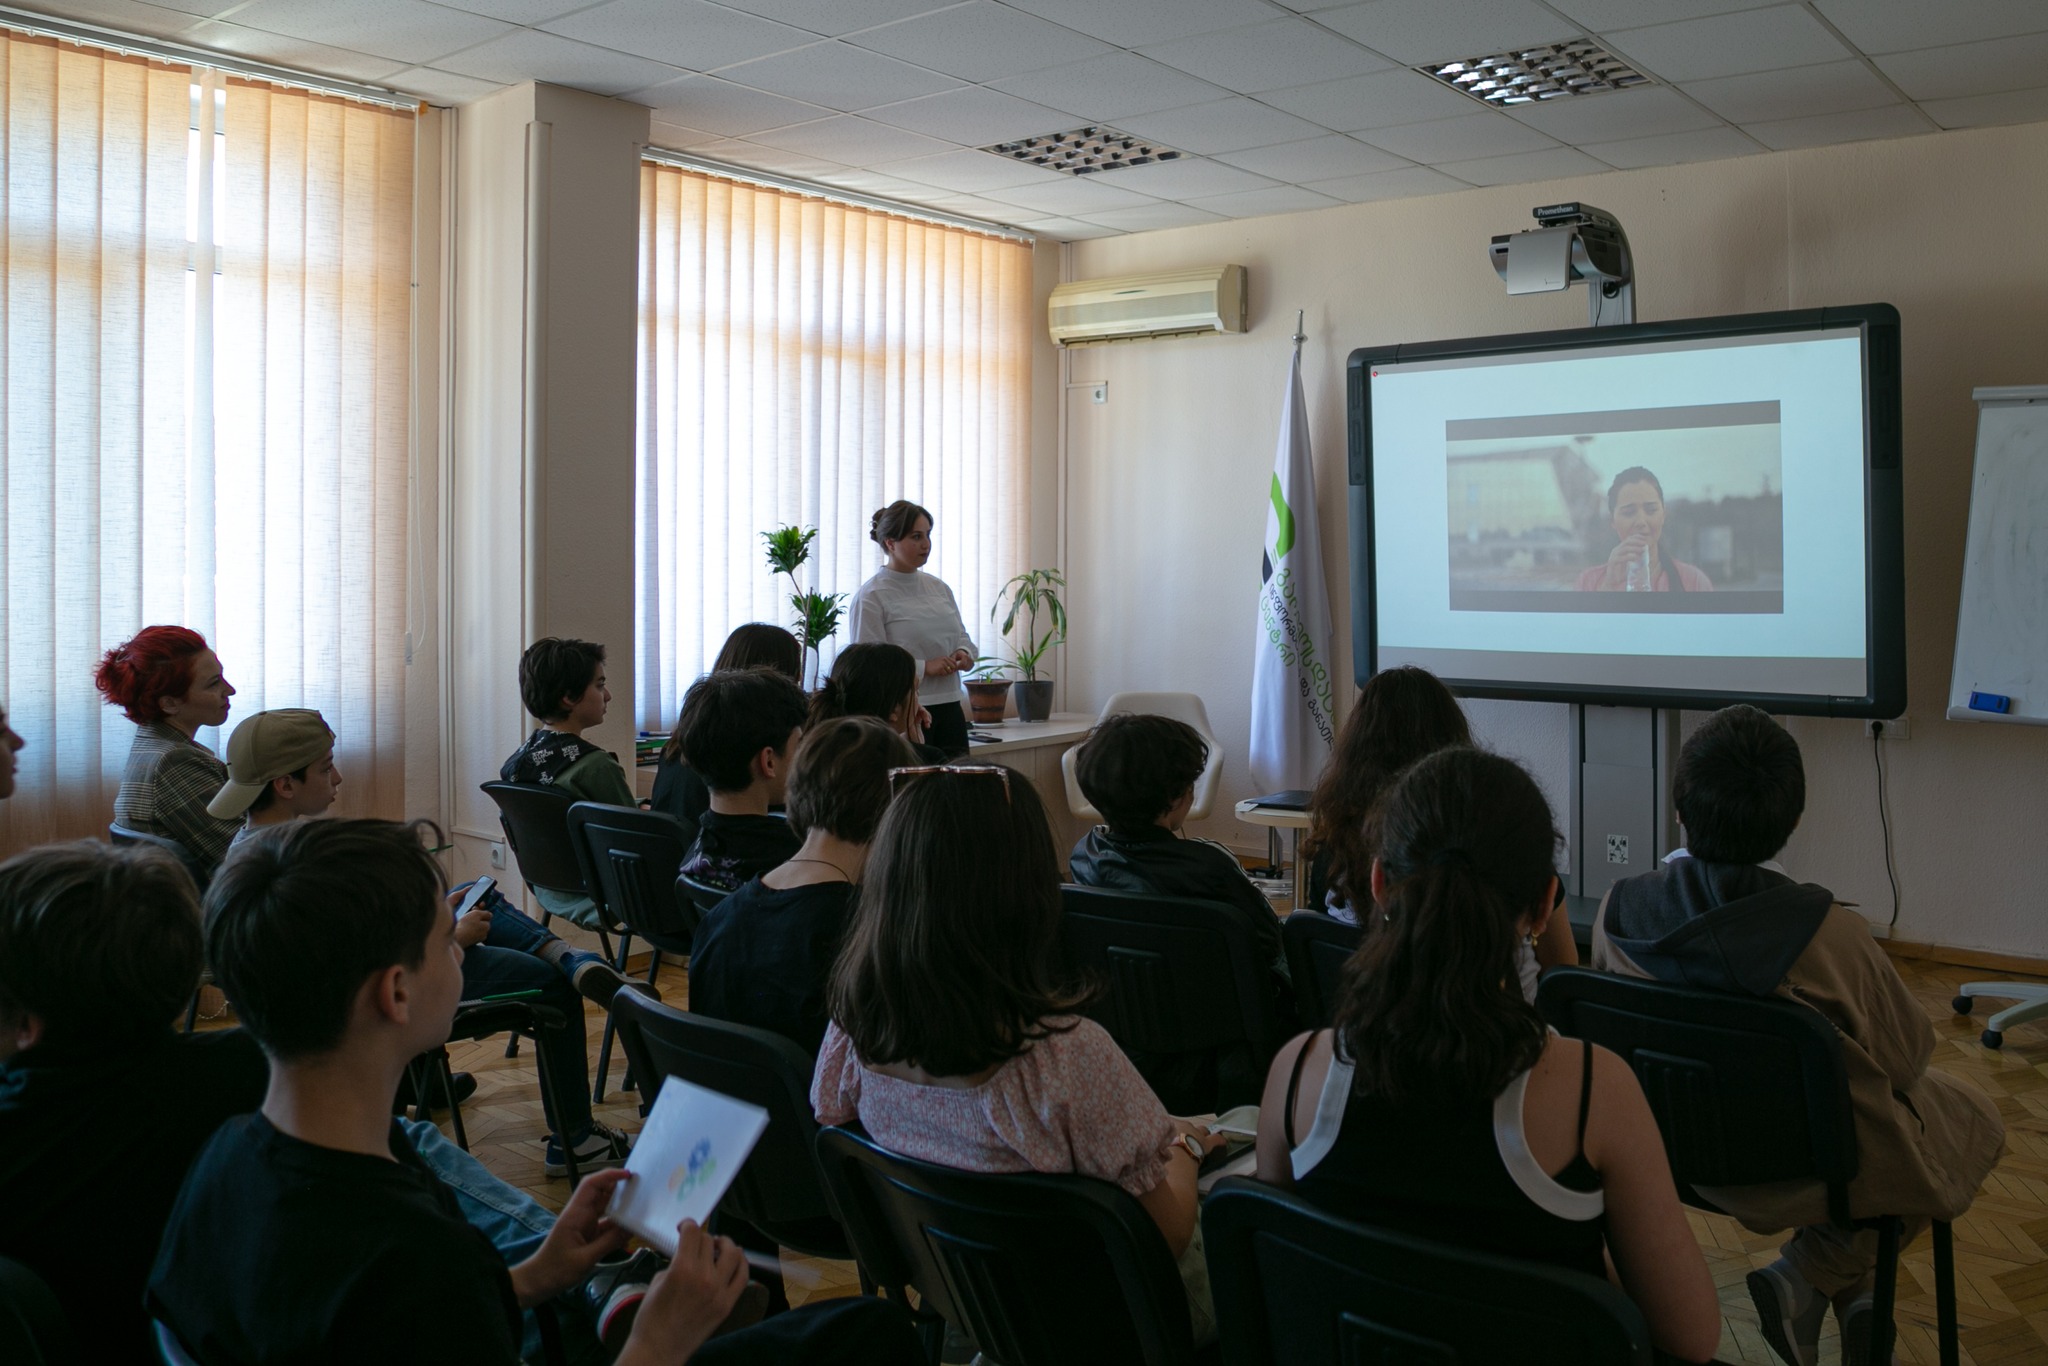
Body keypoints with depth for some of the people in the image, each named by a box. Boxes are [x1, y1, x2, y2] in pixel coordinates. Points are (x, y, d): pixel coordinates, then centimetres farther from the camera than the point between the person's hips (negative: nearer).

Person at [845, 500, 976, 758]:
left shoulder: (939, 588, 14)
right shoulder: (870, 597, -7)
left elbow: (963, 636, 23)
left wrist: (964, 654, -1)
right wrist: (924, 667, -20)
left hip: (949, 709, 7)